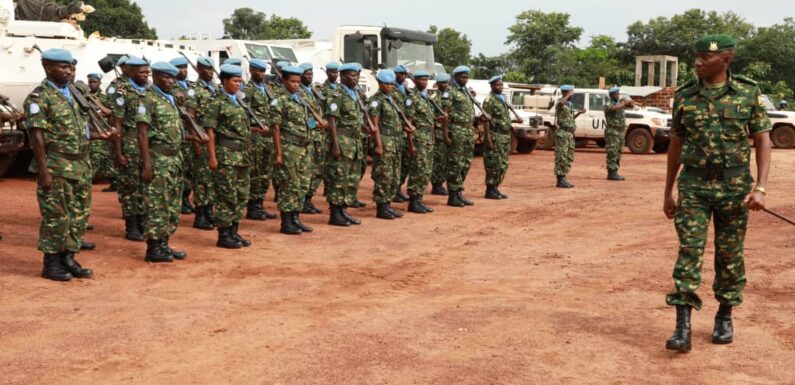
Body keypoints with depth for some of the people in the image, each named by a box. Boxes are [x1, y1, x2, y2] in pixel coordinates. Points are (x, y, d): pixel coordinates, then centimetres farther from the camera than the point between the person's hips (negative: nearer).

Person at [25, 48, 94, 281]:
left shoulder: (74, 94, 14)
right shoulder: (39, 97, -9)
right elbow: (37, 136, -14)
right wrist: (43, 172, -18)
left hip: (79, 166, 8)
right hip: (56, 168, -7)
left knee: (79, 215, 10)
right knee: (56, 217, -1)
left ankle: (68, 259, 21)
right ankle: (51, 264, 10)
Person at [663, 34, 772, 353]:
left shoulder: (749, 94, -2)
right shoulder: (684, 96, 3)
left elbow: (763, 141, -1)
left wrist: (760, 187, -12)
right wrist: (668, 192, 13)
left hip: (734, 186, 0)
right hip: (694, 185, 1)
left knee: (730, 254, 9)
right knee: (689, 251, -7)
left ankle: (724, 317, 27)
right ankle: (683, 328, -8)